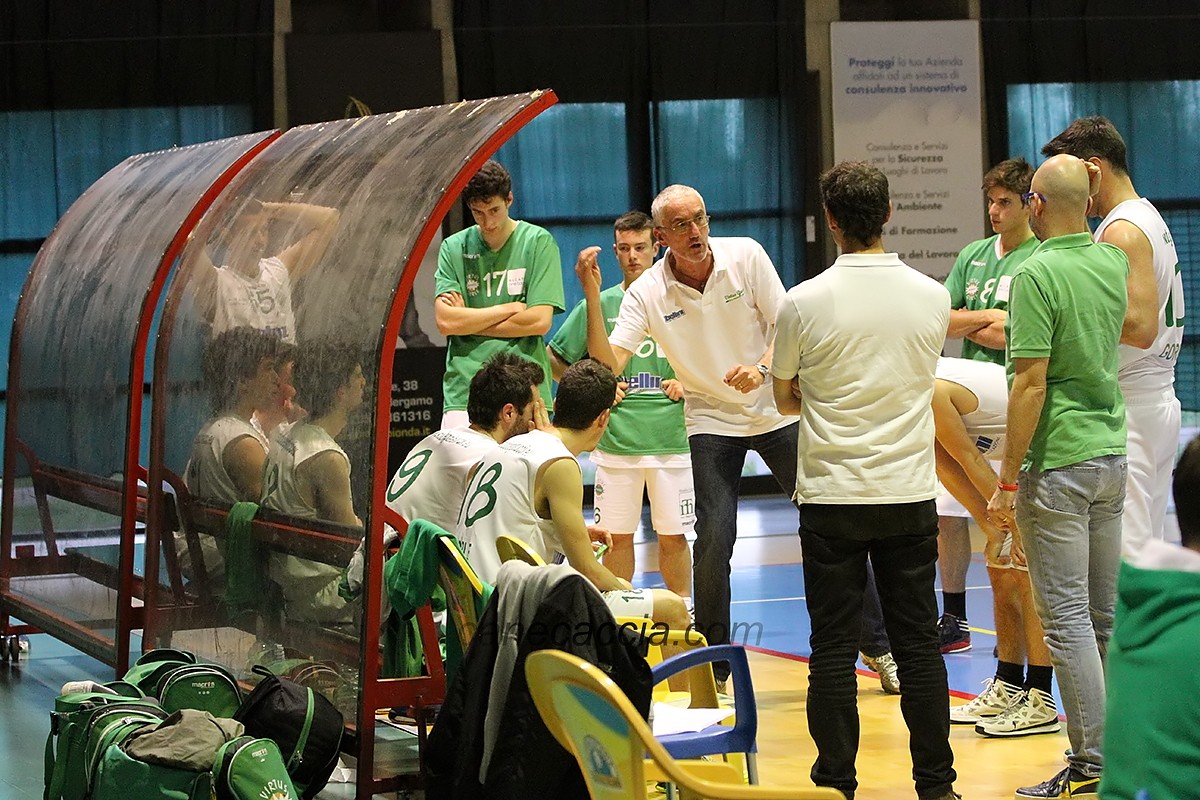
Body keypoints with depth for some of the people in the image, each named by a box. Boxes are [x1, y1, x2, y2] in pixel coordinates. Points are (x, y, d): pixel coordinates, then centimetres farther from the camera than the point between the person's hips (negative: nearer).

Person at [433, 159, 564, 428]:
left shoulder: (538, 242, 4)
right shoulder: (454, 248, 10)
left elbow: (540, 321, -5)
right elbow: (445, 320, -1)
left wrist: (468, 321, 0)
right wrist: (510, 308, -2)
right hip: (463, 392, 1)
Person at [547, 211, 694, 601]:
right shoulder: (598, 304, 6)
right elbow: (554, 358, 13)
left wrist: (687, 383, -3)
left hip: (671, 437, 0)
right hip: (615, 438, 1)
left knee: (673, 536, 2)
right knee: (617, 535, 4)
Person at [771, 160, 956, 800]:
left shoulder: (804, 303, -10)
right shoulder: (932, 297, -3)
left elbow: (784, 398, 4)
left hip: (831, 498, -2)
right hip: (910, 495, 2)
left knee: (832, 646, 5)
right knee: (918, 643, 8)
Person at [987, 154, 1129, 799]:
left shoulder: (1036, 275, -15)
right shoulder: (1114, 262, 6)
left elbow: (1031, 384, -18)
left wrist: (1007, 480, -13)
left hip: (1058, 463, -7)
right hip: (1114, 455, 7)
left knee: (1067, 619, -5)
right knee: (1108, 616, 12)